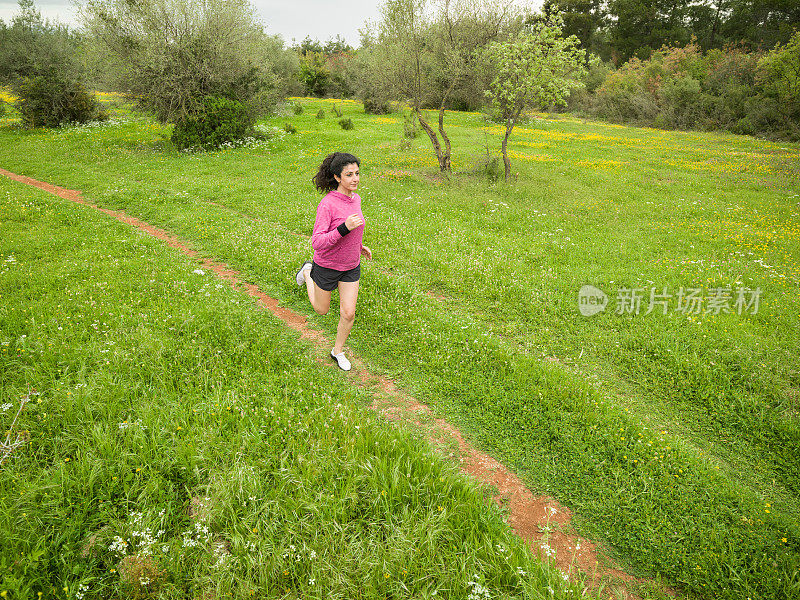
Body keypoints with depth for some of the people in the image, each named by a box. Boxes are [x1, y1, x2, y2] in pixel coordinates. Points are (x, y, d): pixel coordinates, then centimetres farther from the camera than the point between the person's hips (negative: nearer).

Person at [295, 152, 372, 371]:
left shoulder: (355, 198, -4)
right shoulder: (327, 204, -27)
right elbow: (317, 243, -31)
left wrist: (359, 245, 14)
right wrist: (345, 228, -42)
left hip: (351, 267, 5)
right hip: (327, 265, -5)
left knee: (348, 314, 2)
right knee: (322, 310, 20)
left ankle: (338, 351, 28)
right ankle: (308, 272, 44)